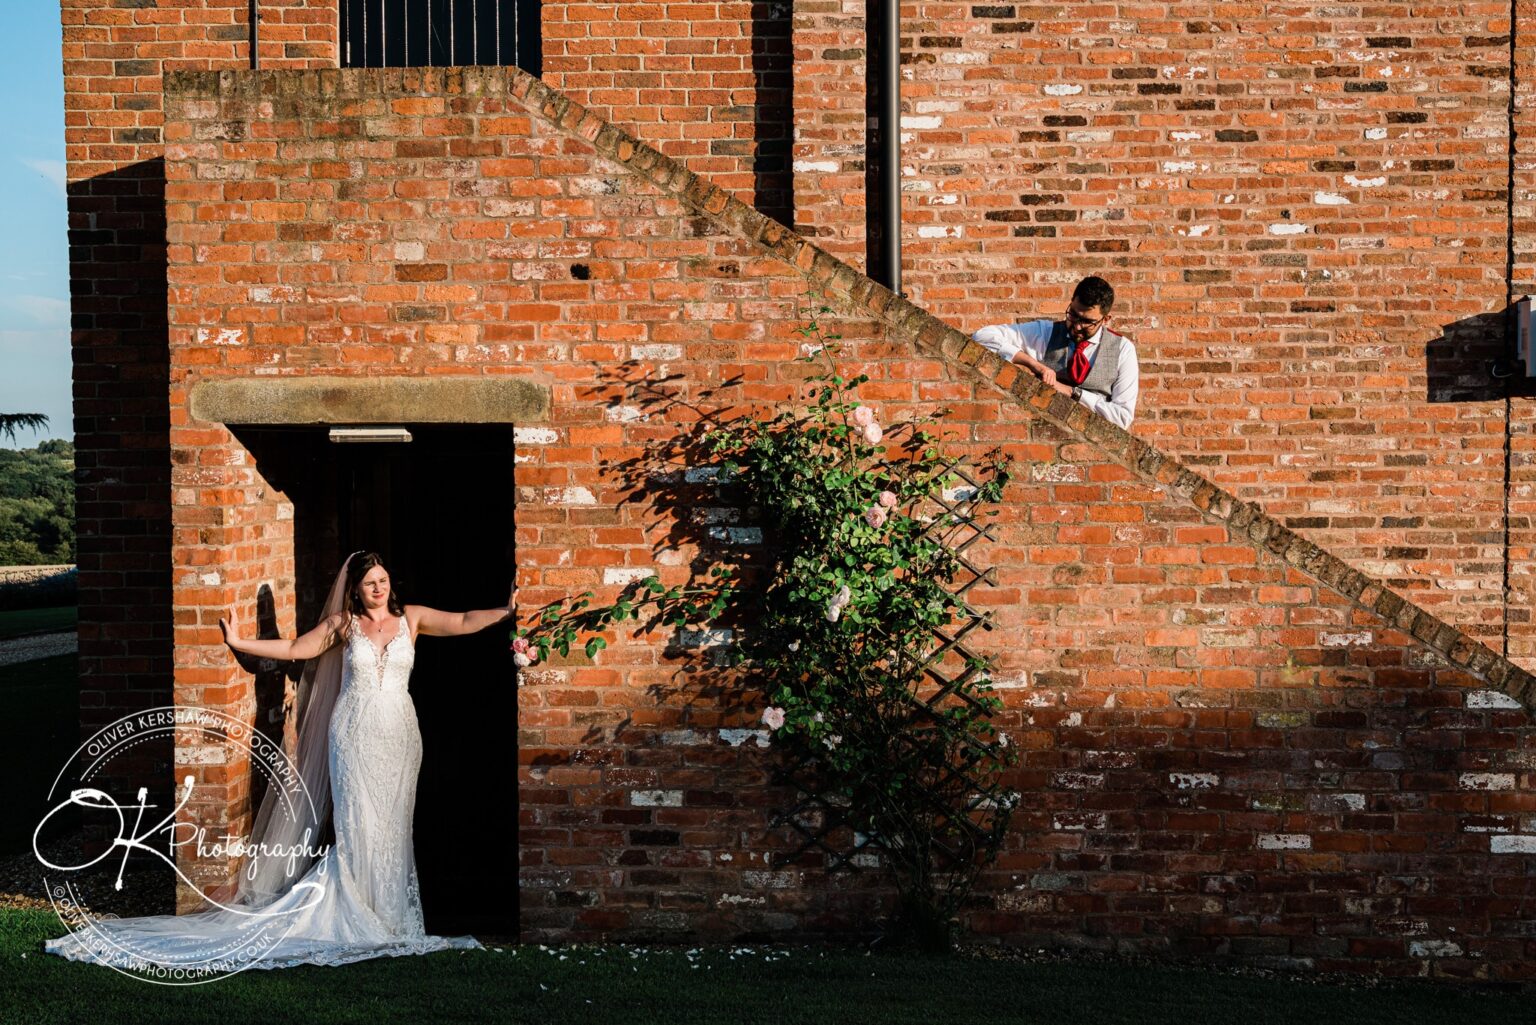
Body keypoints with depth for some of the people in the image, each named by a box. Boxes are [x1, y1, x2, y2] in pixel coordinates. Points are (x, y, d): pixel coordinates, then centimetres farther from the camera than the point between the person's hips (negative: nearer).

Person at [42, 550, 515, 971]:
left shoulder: (410, 618, 6)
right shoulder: (343, 624, 5)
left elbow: (462, 622, -2)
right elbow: (293, 649, 8)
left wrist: (506, 612, -14)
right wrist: (239, 643, 3)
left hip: (399, 736, 1)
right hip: (355, 735, -1)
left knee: (392, 825, 2)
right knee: (359, 825, -7)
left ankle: (392, 919, 8)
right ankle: (364, 920, -3)